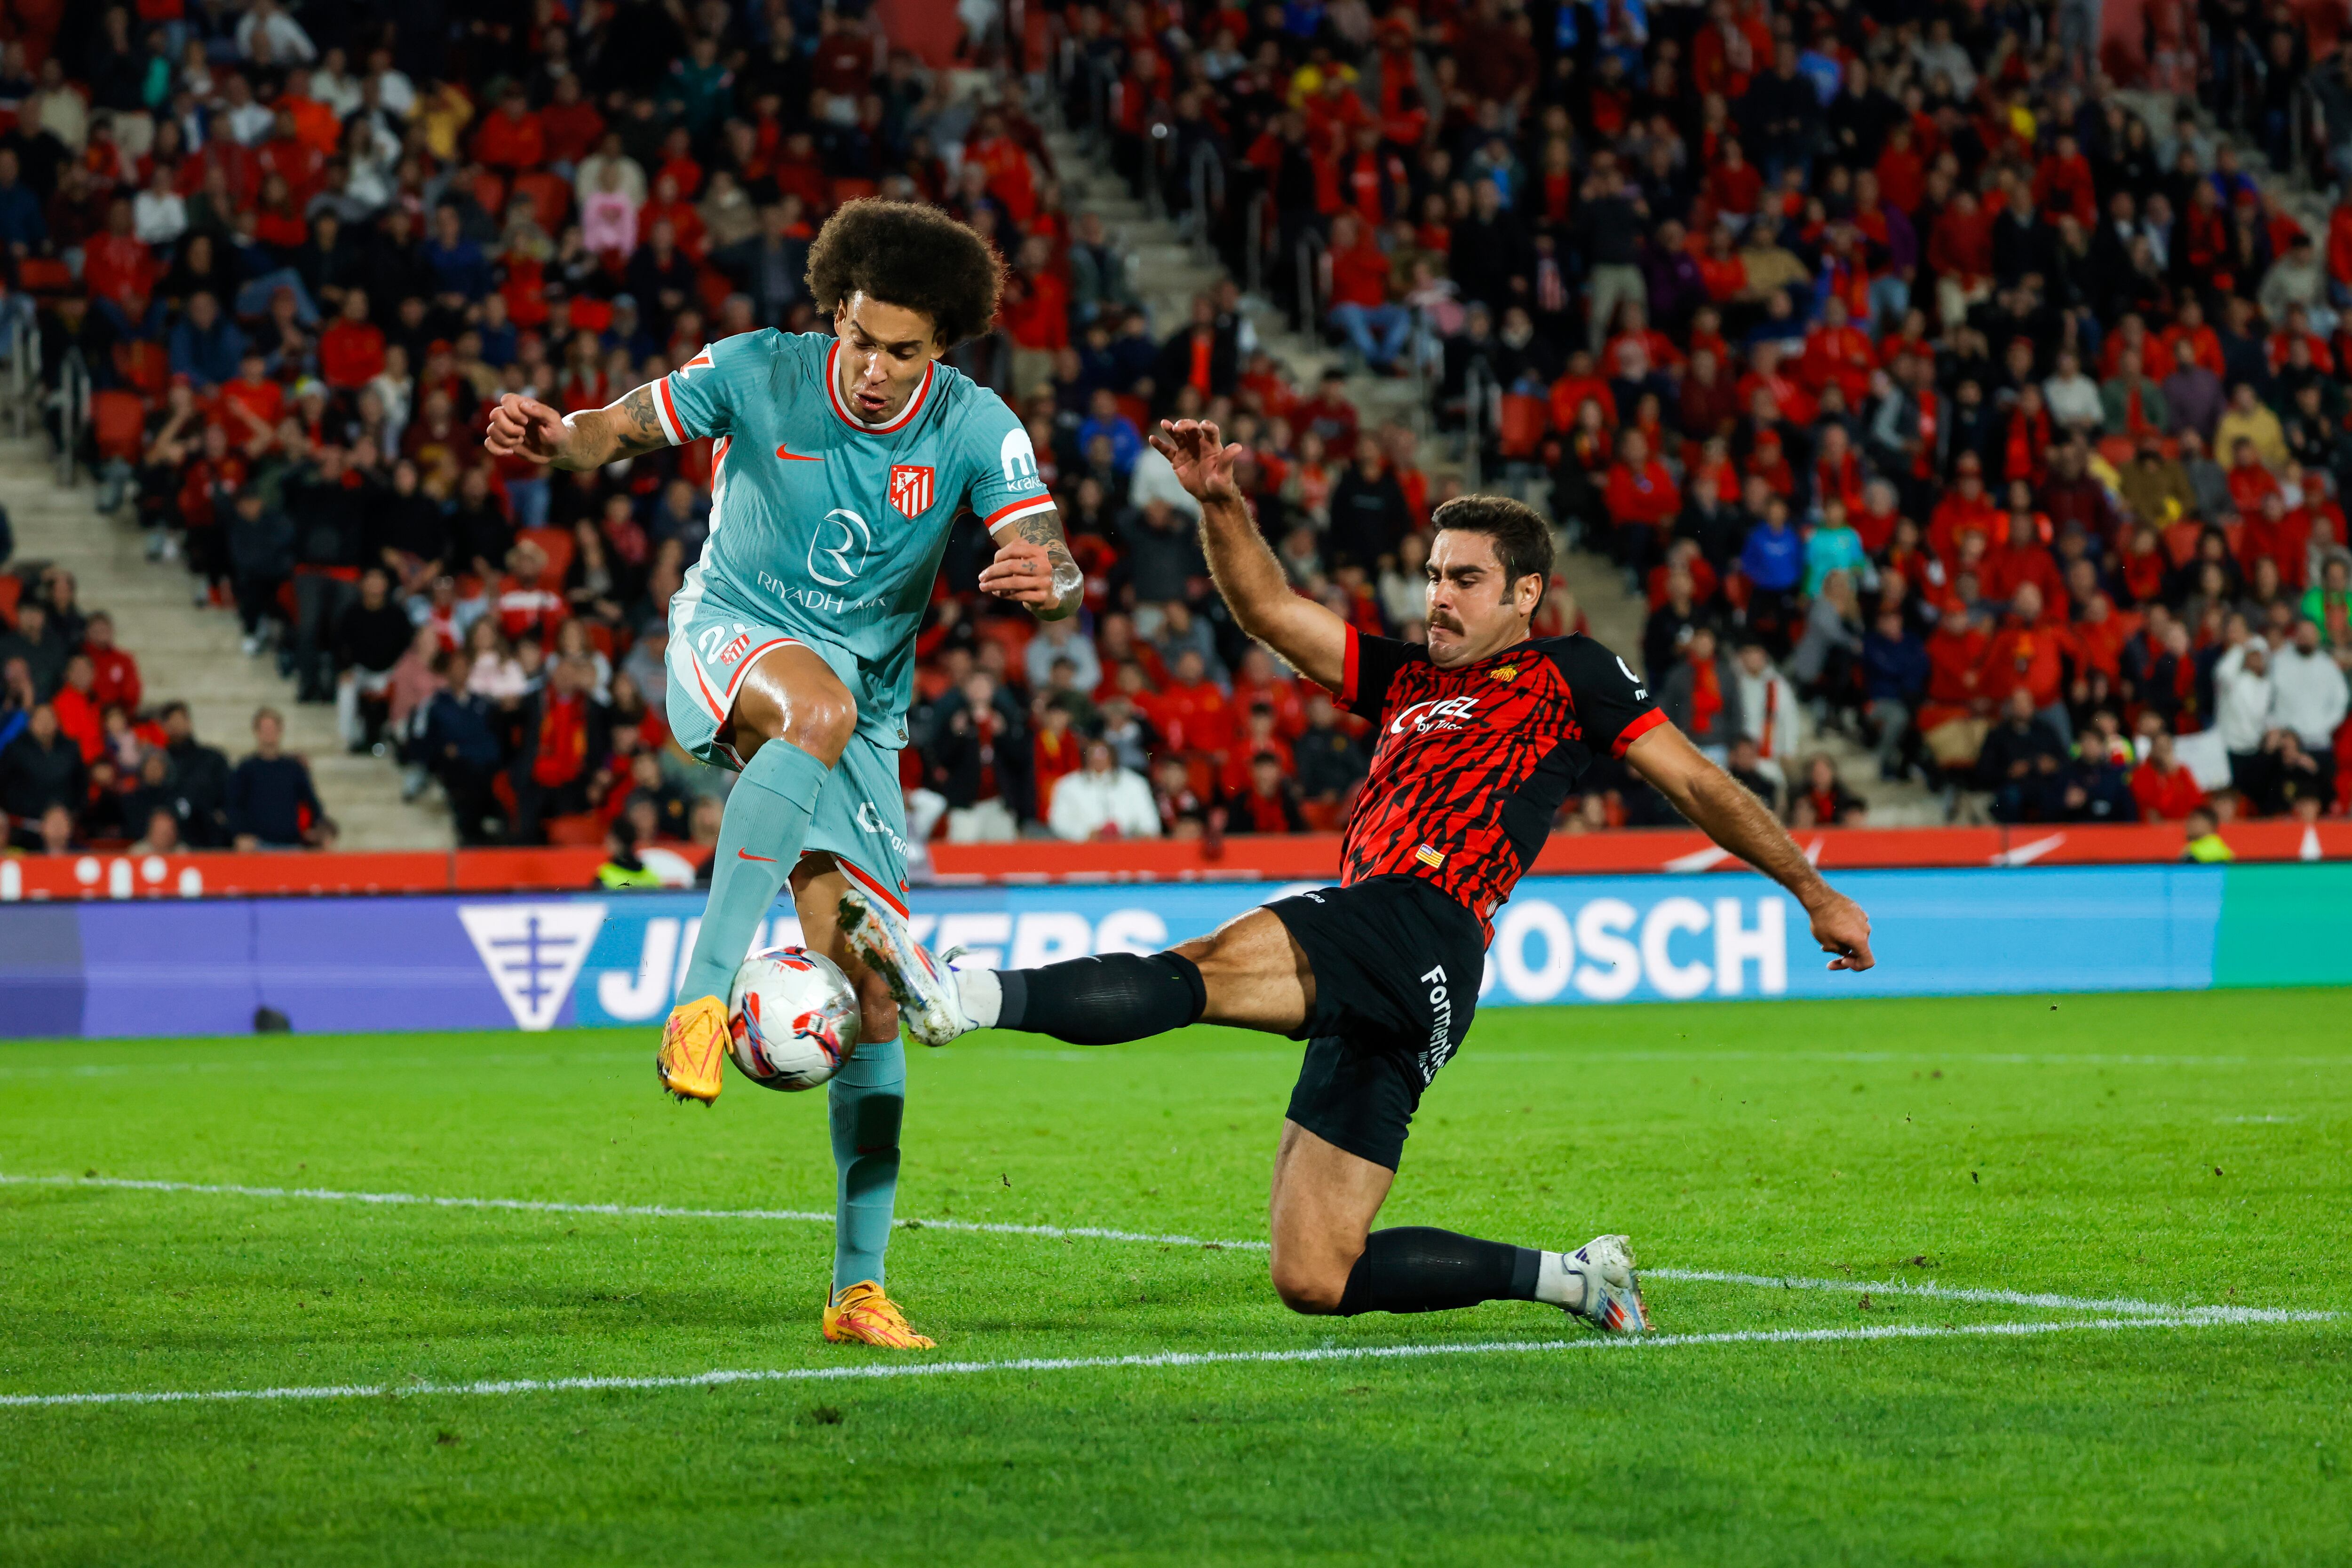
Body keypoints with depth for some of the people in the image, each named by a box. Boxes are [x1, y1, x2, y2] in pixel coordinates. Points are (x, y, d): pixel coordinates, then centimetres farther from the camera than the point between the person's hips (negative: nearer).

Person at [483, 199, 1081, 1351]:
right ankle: (703, 991, -43)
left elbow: (1059, 575, -17)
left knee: (870, 997, -2)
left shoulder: (975, 429, -10)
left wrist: (1044, 580, -42)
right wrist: (548, 437, -30)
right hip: (730, 639, -3)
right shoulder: (756, 374, -12)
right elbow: (615, 432, -6)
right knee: (821, 702, -41)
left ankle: (859, 1286, 5)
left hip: (863, 714, 3)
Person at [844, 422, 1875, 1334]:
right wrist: (1220, 502, 10)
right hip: (1374, 993, 8)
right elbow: (1269, 610, 26)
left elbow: (1698, 785, 17)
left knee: (1198, 972, -31)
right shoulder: (1406, 679, 31)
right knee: (1313, 1281, 2)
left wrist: (1815, 894, 18)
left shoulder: (1569, 676, 15)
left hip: (1422, 929, -8)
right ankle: (1571, 1278, 12)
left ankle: (963, 996, -52)